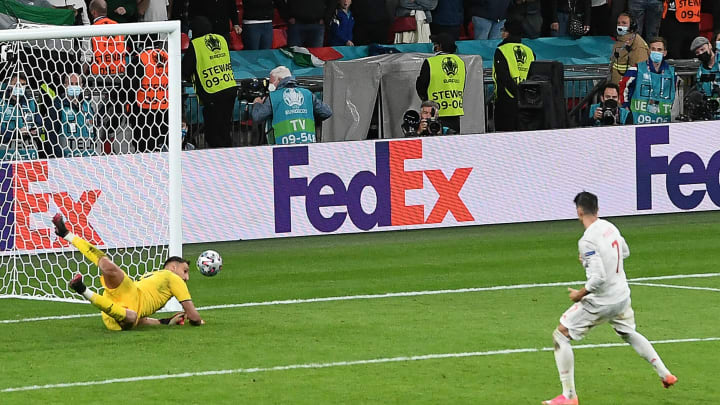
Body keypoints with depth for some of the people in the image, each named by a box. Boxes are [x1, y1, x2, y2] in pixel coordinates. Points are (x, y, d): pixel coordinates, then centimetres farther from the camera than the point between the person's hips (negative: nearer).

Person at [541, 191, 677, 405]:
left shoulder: (587, 241, -24)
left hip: (601, 302, -8)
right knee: (629, 333, 34)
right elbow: (625, 252, 20)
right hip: (622, 296, 8)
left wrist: (580, 294, -13)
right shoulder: (610, 227, 1)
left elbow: (598, 278, -28)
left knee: (561, 335, 1)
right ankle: (665, 375, 37)